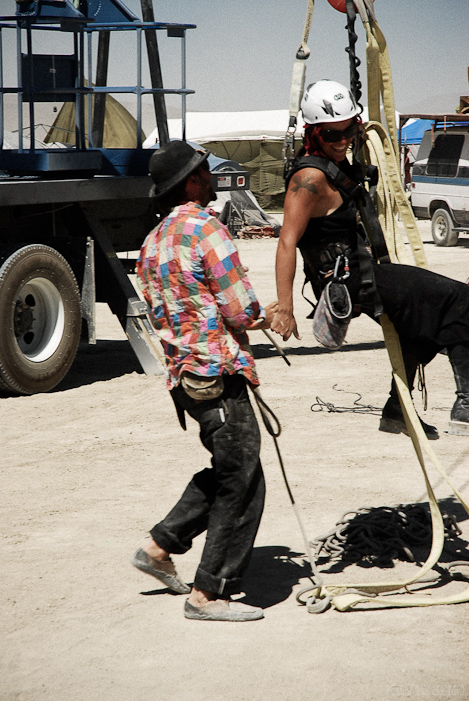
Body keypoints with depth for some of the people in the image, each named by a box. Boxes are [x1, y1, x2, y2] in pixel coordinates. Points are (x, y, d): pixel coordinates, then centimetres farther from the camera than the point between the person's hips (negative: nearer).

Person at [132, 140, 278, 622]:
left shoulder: (152, 244, 15)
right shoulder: (205, 228, -13)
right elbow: (240, 311, -17)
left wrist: (257, 316, 20)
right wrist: (265, 316, 8)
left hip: (183, 373, 9)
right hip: (218, 372, -9)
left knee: (226, 470, 21)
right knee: (241, 482, -3)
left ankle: (159, 547, 21)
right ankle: (208, 594, -1)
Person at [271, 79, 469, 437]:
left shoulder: (339, 160, 9)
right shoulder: (311, 176, -20)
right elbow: (287, 242, -26)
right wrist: (285, 309, -29)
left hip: (359, 271, 11)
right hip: (349, 282, -11)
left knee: (426, 316, 30)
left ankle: (397, 410, 38)